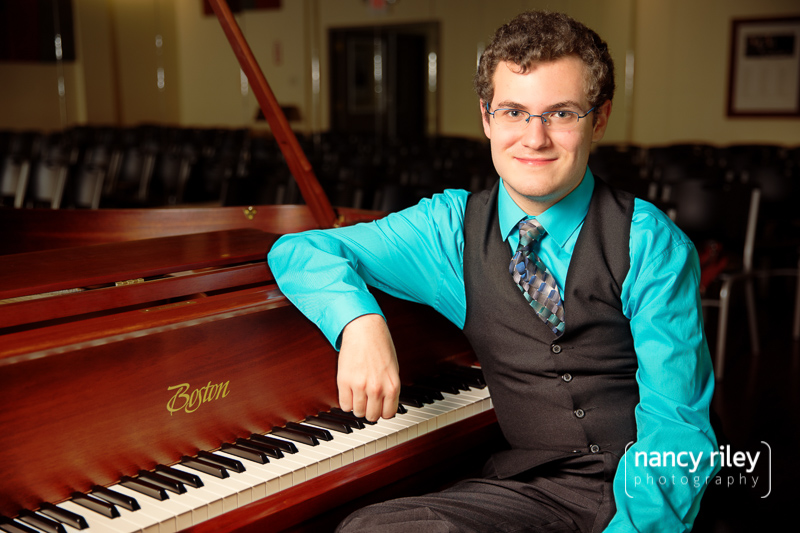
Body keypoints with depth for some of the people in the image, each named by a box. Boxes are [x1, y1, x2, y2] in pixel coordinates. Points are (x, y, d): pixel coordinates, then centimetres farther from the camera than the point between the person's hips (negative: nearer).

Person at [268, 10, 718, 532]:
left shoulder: (652, 244, -7)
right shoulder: (453, 227, 1)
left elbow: (676, 424, -11)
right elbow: (302, 251, 0)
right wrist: (360, 322, -22)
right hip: (530, 486, 3)